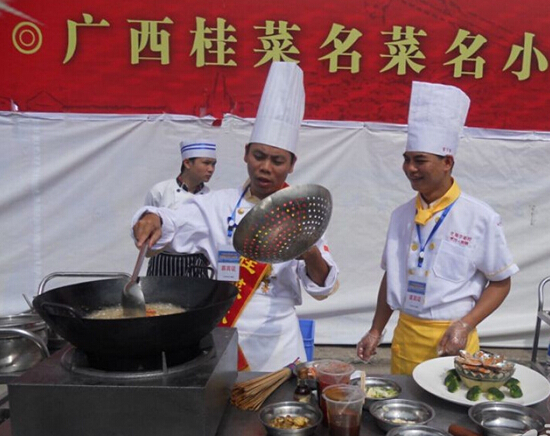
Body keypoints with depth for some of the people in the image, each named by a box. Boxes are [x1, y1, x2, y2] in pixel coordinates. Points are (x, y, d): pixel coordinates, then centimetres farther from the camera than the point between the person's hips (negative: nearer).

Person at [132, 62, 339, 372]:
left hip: (277, 345, -1)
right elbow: (174, 222, -13)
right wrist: (153, 219, -35)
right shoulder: (221, 204, 0)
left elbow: (323, 287, -8)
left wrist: (311, 254, -28)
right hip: (222, 340, 1)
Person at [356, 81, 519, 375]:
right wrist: (376, 331, 9)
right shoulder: (401, 216, 2)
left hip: (451, 340, -4)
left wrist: (464, 326, -14)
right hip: (405, 336, 4)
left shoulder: (481, 218, -10)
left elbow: (500, 283, -3)